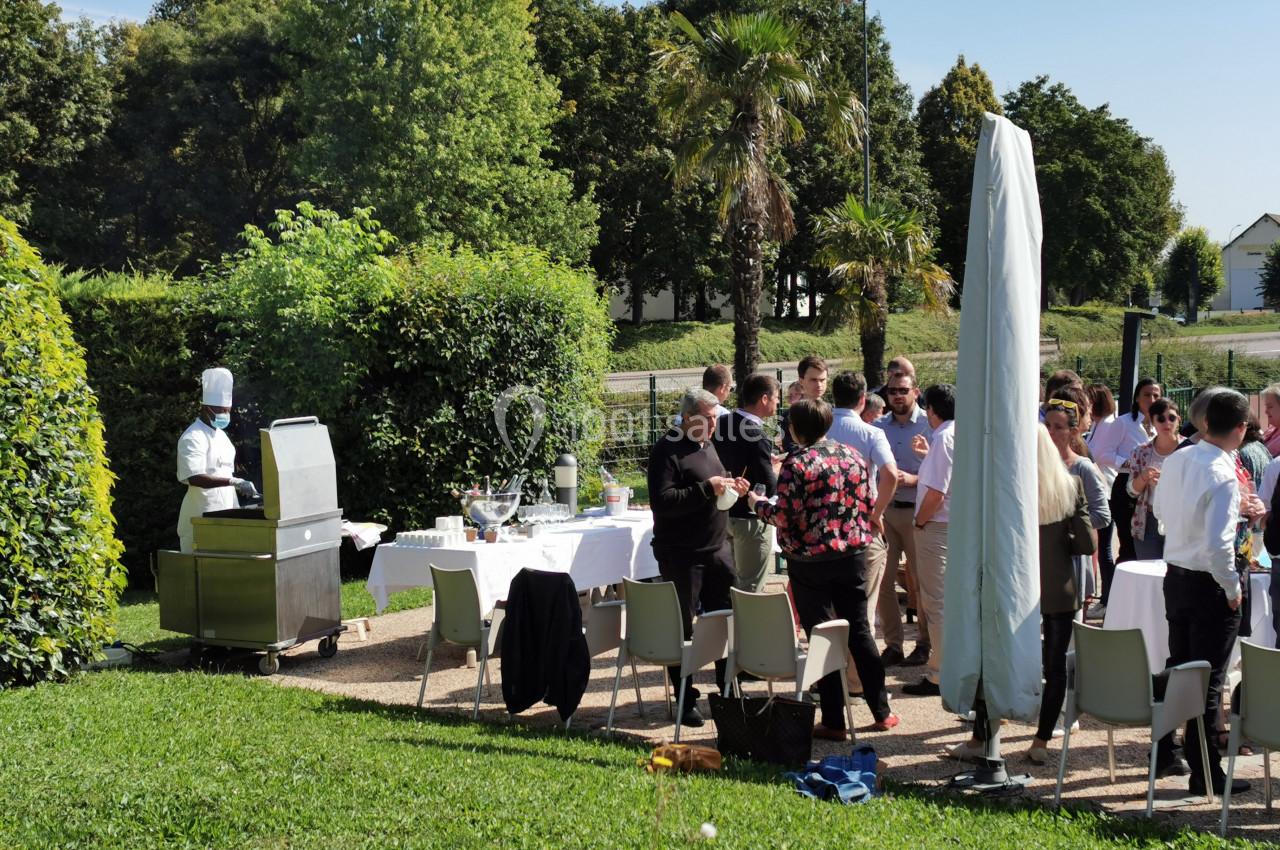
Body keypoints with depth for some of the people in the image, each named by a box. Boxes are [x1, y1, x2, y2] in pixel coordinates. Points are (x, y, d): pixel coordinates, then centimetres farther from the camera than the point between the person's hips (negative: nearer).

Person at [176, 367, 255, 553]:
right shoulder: (193, 438, -12)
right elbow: (195, 478, -25)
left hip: (224, 516, 8)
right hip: (201, 519, -8)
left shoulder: (220, 435, 16)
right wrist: (235, 481, -31)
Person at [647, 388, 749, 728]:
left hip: (717, 547, 8)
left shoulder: (707, 446, 15)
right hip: (681, 555, -8)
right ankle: (685, 700, 10)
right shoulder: (667, 451, -13)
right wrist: (706, 489, -25)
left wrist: (731, 487, 7)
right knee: (682, 627, 1)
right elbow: (661, 501, -23)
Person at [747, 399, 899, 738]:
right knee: (859, 631, 15)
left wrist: (757, 504, 0)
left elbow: (785, 518, -16)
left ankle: (834, 722, 7)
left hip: (810, 561, -5)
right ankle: (881, 712, 20)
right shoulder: (853, 456, 3)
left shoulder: (796, 463, -13)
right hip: (853, 555, 5)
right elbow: (868, 505, 6)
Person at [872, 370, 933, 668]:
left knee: (921, 579, 4)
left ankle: (924, 643, 15)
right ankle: (892, 643, 11)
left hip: (916, 511, -4)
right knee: (883, 579, 2)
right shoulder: (878, 427, 10)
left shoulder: (929, 425, -3)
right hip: (883, 509, 4)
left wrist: (912, 479, -19)